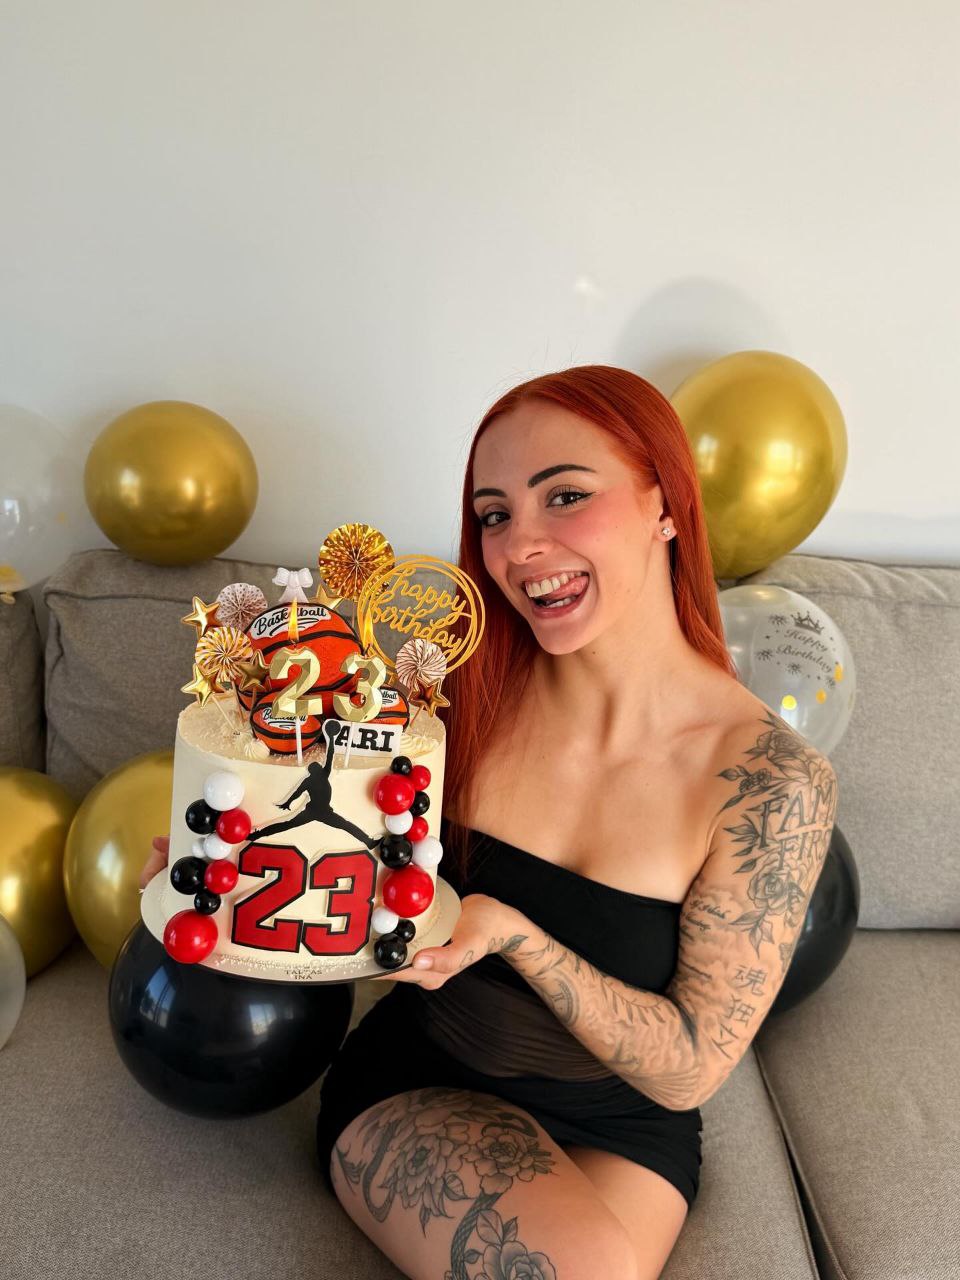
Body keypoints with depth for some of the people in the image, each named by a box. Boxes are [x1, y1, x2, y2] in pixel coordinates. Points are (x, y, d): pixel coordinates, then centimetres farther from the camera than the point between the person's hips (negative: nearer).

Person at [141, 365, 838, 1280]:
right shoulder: (461, 690, -14)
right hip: (417, 1084, 0)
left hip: (617, 1128, 0)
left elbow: (689, 1069, -16)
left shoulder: (772, 779, -19)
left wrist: (512, 933, -30)